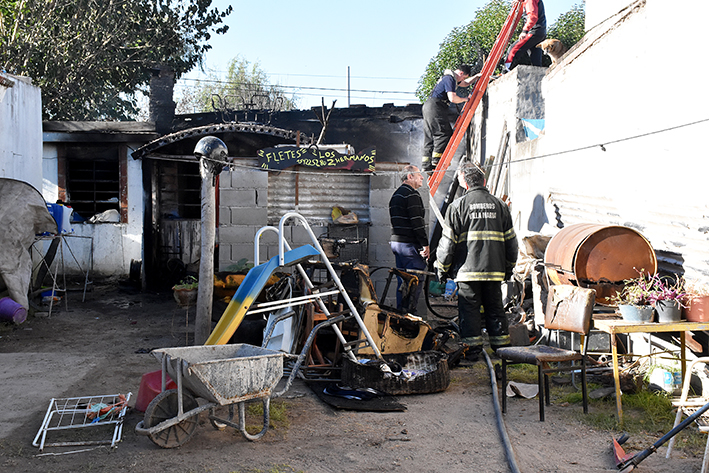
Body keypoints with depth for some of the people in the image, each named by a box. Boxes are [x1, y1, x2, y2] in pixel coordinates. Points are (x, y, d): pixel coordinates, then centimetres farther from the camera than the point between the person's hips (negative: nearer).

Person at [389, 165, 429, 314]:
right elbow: (417, 222, -19)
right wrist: (425, 244, -17)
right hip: (410, 244, -10)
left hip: (396, 242, 10)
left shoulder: (395, 195, 19)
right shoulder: (411, 194, -12)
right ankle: (409, 313, -7)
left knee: (403, 280, 13)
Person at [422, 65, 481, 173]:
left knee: (430, 137, 7)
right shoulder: (450, 79, -11)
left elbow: (465, 84, 41)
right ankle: (436, 159, -14)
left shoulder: (452, 78, 22)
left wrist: (476, 76, 34)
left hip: (429, 107, 11)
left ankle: (426, 165, 6)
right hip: (435, 107, -11)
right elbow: (453, 98, -20)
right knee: (444, 133, -10)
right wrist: (464, 99, -4)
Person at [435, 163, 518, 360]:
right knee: (495, 308, 13)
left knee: (469, 309, 4)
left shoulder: (458, 205, -4)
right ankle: (502, 348, 18)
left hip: (468, 270, -4)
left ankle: (472, 349, 5)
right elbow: (511, 240, 12)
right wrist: (509, 268, 21)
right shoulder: (499, 205, 8)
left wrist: (442, 268, 6)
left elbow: (448, 242, -5)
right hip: (495, 269, 4)